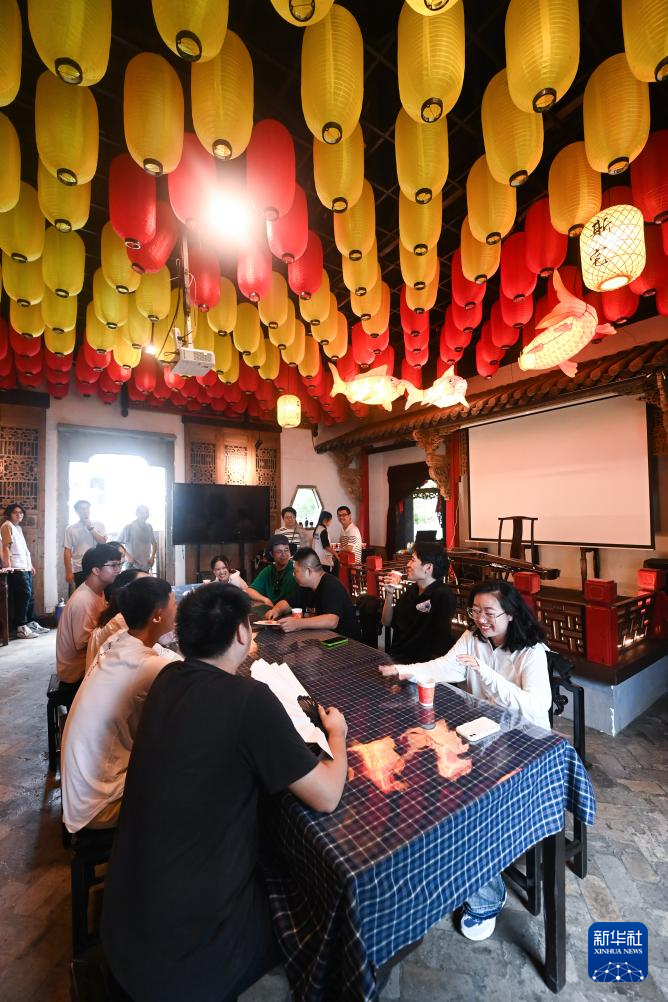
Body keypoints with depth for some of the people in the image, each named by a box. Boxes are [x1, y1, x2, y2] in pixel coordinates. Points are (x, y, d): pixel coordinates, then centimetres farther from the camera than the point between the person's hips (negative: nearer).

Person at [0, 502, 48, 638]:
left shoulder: (19, 527, 21)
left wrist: (31, 565, 22)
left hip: (26, 568, 9)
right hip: (17, 569, -9)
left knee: (30, 596, 11)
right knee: (24, 595, -11)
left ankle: (31, 623, 19)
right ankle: (21, 628, -7)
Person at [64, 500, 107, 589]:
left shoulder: (99, 525, 4)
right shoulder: (71, 528, 2)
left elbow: (103, 543, -8)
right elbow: (67, 551, 1)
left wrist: (91, 528, -14)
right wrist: (68, 572, -3)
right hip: (79, 570, -1)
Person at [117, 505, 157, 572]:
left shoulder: (149, 527, 6)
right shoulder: (129, 527, -7)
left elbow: (154, 543, 17)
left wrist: (152, 557, 4)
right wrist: (127, 556, -15)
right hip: (131, 566, -5)